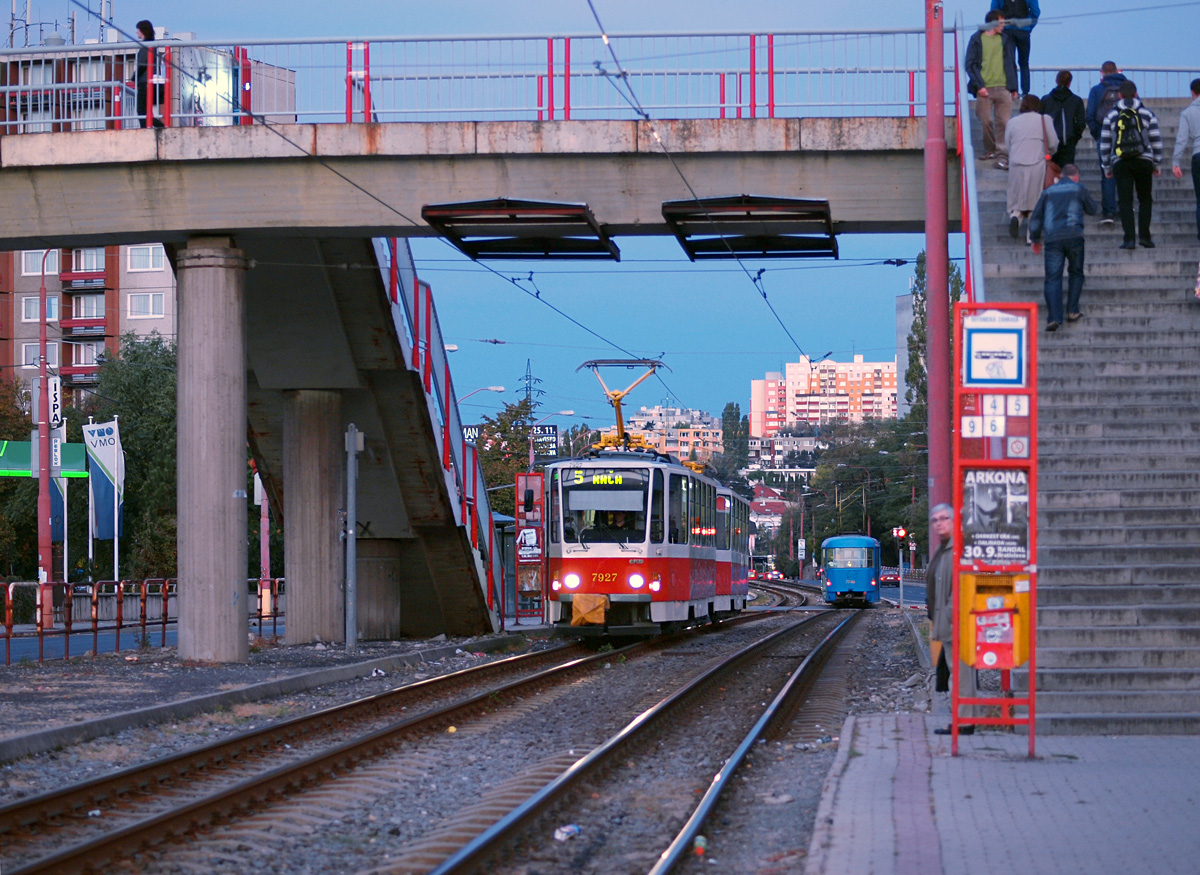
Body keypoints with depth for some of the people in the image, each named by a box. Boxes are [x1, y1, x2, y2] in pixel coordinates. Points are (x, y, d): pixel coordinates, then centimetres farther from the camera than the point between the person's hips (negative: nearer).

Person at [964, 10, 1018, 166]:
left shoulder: (1004, 39, 11)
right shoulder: (976, 39, 1)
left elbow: (1010, 64, 15)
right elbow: (969, 64, -2)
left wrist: (1013, 87, 10)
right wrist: (979, 86, -10)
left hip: (1003, 87, 2)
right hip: (984, 89, -2)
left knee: (1003, 122, -4)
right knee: (986, 121, 3)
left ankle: (1003, 155, -4)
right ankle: (990, 150, 21)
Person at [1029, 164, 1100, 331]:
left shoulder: (1048, 192, 17)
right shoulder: (1078, 189, 10)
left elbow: (1036, 217, 15)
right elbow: (1093, 210, 22)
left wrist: (1035, 239, 24)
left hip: (1052, 239, 1)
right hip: (1073, 236, -1)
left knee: (1053, 278, -3)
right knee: (1076, 273, 18)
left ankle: (1053, 318, -16)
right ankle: (1072, 311, 11)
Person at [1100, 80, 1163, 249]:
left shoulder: (1111, 115, 5)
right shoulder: (1147, 114, 5)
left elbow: (1104, 143, 5)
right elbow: (1156, 141, 6)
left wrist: (1106, 166, 13)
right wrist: (1157, 164, 15)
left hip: (1121, 164, 0)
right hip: (1144, 162, 0)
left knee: (1125, 200, 0)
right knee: (1145, 199, 12)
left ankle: (1129, 239, -8)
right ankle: (1144, 235, 2)